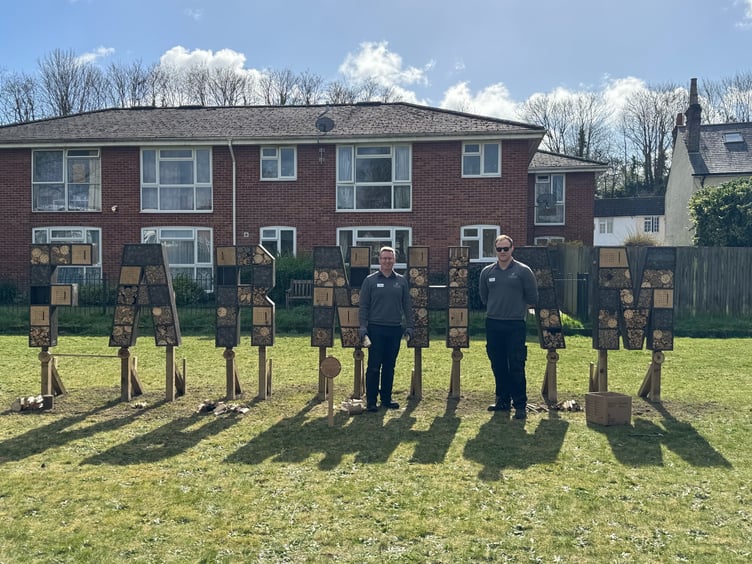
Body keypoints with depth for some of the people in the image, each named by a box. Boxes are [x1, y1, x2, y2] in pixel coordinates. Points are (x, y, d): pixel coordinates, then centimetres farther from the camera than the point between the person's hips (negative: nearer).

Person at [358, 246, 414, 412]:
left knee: (390, 366, 10)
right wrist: (363, 327, -7)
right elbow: (363, 306, 1)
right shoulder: (370, 280, 1)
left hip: (395, 329, 3)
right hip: (375, 328, -3)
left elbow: (407, 305, 11)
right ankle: (371, 401, 7)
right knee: (373, 366, 0)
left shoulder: (401, 281, 9)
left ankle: (387, 398, 20)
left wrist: (409, 326, 4)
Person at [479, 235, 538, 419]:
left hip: (515, 325, -4)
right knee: (498, 366, 10)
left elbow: (532, 298, 3)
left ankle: (520, 404, 4)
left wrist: (516, 306, 10)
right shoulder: (487, 272, 7)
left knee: (516, 366, -4)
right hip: (493, 325, 4)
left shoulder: (523, 271, -3)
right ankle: (503, 400, 22)